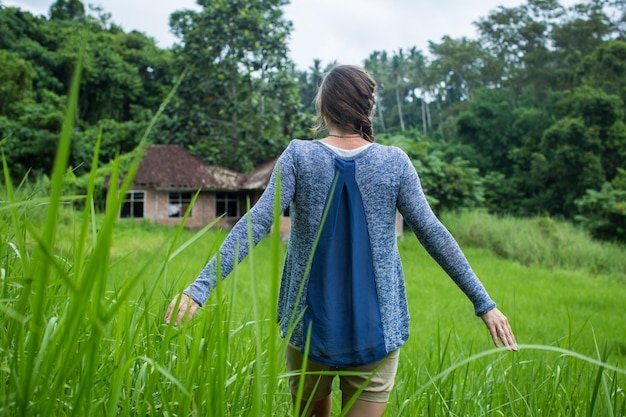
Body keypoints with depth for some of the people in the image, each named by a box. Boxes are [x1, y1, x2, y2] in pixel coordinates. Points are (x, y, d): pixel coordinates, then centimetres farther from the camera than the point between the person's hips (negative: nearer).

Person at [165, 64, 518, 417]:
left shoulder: (300, 156, -7)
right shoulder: (394, 163, -5)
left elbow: (256, 223, -16)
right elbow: (433, 234, -6)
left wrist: (200, 288, -17)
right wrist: (484, 303, 1)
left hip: (311, 324, 1)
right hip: (376, 329, 0)